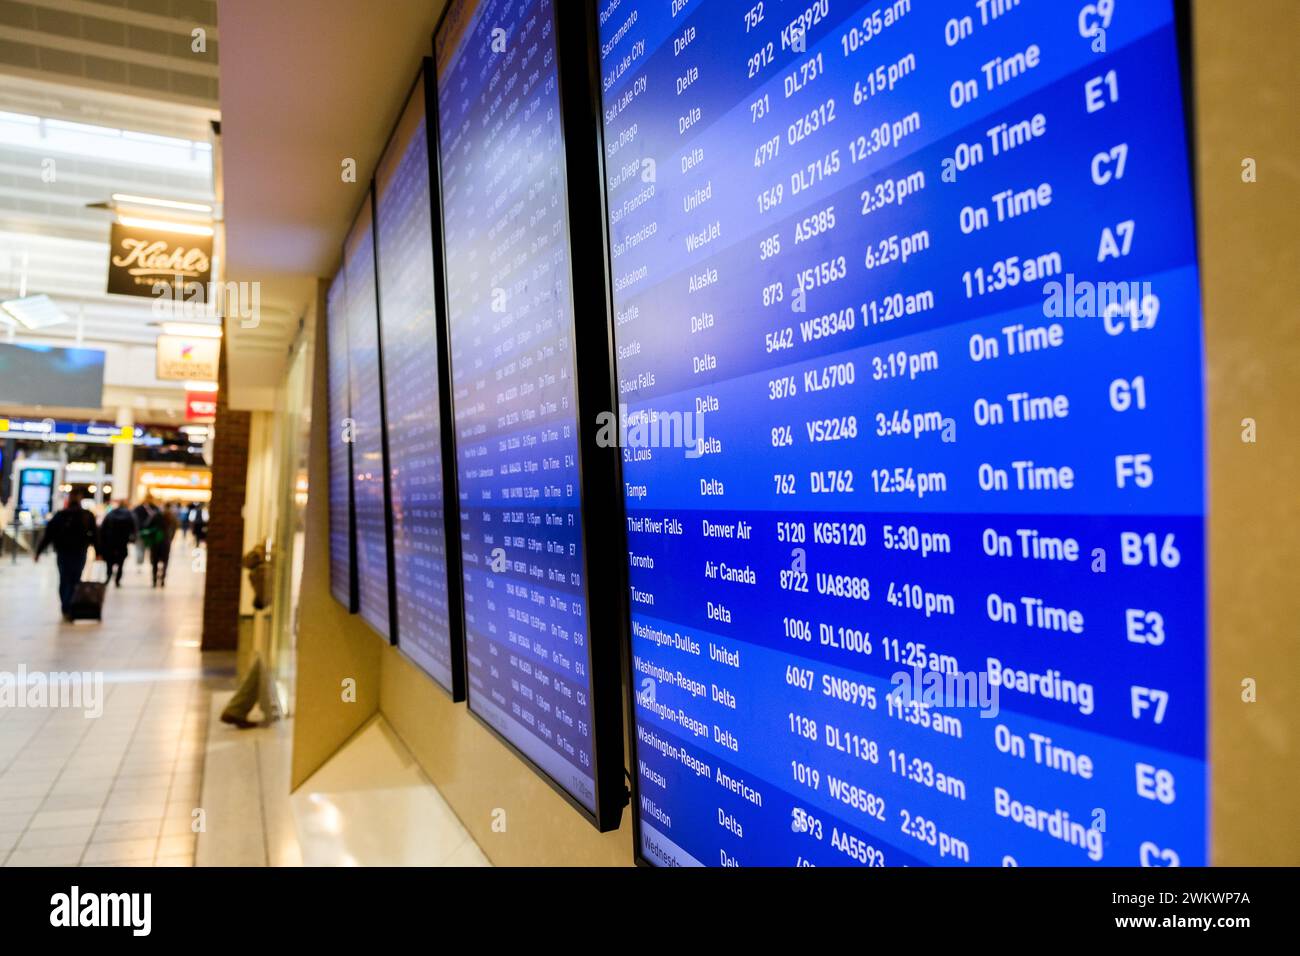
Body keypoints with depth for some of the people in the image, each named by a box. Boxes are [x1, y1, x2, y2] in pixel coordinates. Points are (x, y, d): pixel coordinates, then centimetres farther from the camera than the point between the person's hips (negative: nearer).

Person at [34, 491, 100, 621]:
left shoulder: (60, 516, -2)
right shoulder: (88, 516, 0)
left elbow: (48, 534, -2)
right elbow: (95, 535, 1)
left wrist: (38, 552, 3)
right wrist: (98, 552, 7)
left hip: (63, 553, 0)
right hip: (80, 553, 0)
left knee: (64, 580, 11)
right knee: (75, 581, 4)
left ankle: (66, 609, 9)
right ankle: (69, 609, -8)